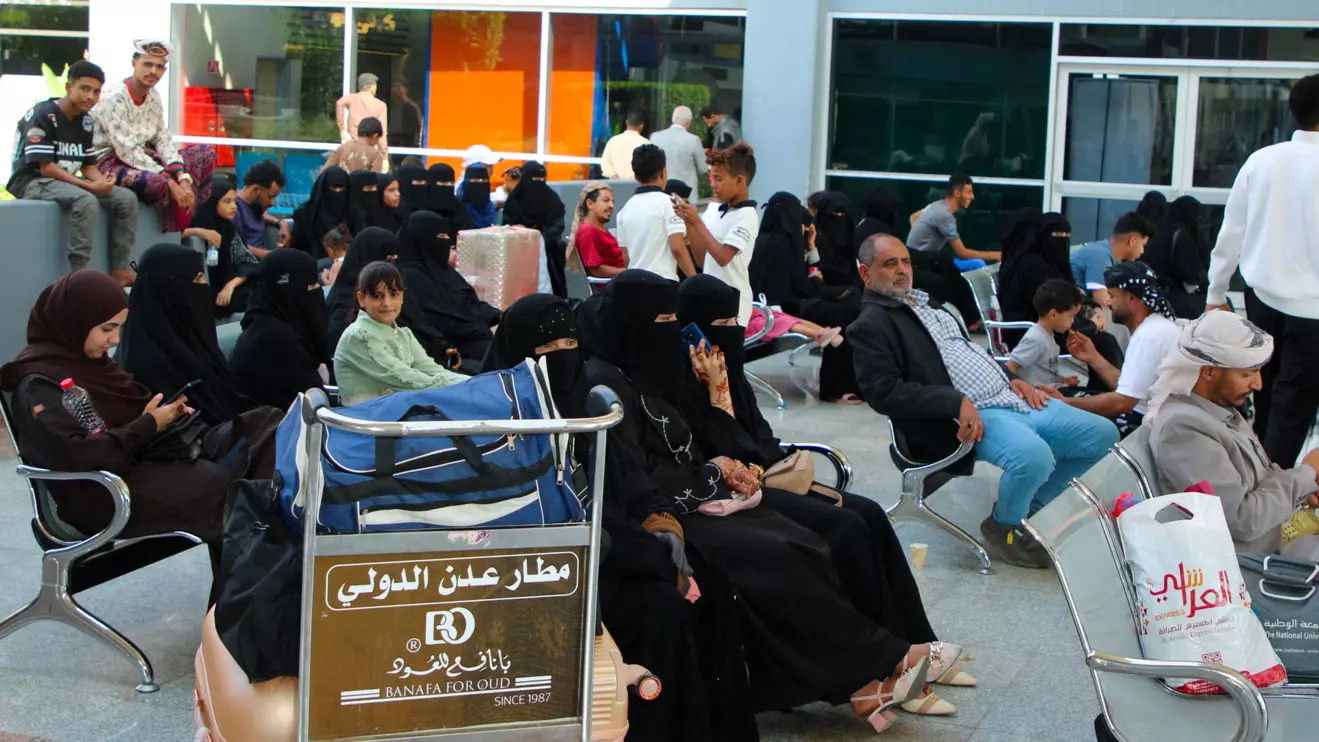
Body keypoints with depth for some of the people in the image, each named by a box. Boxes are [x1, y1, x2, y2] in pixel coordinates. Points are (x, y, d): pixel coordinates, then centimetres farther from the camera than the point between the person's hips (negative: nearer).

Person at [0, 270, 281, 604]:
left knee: (265, 423, -7)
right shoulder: (38, 385, -14)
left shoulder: (90, 359, 15)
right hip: (99, 495, -10)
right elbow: (72, 455, -27)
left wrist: (167, 409, 1)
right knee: (222, 488, -31)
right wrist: (148, 426, -17)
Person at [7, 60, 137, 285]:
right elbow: (46, 167, -20)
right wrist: (90, 186, -26)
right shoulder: (43, 115, -15)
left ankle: (119, 270, -7)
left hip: (68, 181, 8)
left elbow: (88, 165, 11)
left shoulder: (85, 121, 9)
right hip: (33, 182, -8)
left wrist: (102, 181, -14)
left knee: (126, 198, -7)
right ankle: (78, 274, -32)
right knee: (86, 201, -35)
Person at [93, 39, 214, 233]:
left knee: (205, 153, 1)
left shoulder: (154, 98, 6)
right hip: (110, 162, -9)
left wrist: (183, 178, -15)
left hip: (143, 158, 9)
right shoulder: (114, 97, -19)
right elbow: (126, 151, -25)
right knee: (157, 182, -38)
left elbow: (164, 141, 3)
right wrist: (171, 182, -27)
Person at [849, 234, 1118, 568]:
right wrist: (956, 402, -23)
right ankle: (1006, 528, -3)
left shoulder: (925, 303, 23)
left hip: (1013, 399, 9)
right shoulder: (870, 325, -4)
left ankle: (1028, 506, 18)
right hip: (970, 417, -9)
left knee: (1103, 434, 5)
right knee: (1034, 455, -36)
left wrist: (1012, 378, 11)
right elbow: (885, 391, -17)